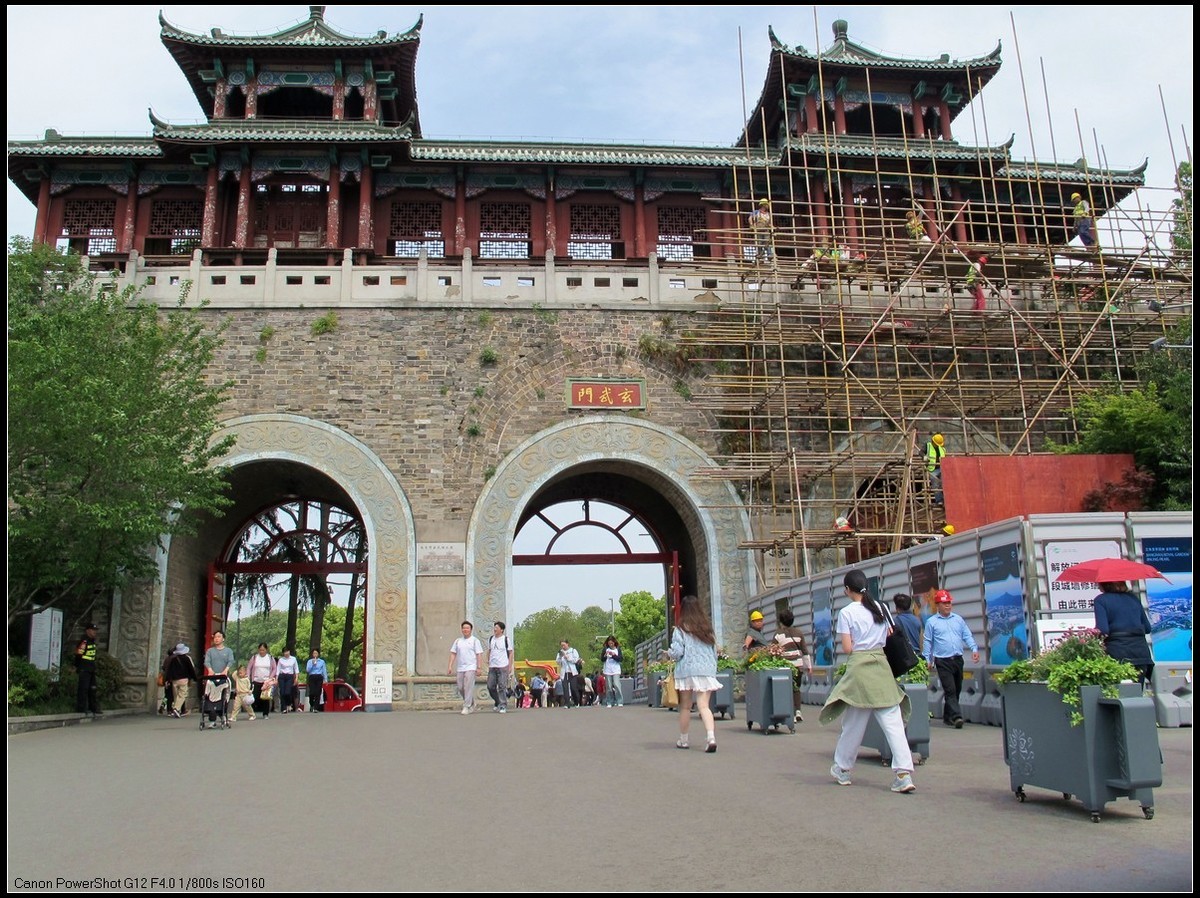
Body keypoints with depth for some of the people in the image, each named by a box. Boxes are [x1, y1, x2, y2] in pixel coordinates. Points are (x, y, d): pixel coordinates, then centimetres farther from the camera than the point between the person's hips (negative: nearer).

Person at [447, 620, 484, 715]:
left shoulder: (475, 641, 3)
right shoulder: (458, 641, 15)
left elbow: (478, 654, -1)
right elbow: (453, 654, 14)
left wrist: (479, 667, -8)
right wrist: (450, 666, 6)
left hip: (471, 667, -5)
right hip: (460, 668, 5)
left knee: (468, 687, -11)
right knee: (461, 688, 8)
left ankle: (466, 707, -7)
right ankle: (471, 703, 26)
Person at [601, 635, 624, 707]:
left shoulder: (618, 649, 5)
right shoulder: (605, 649, 6)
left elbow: (620, 659, -4)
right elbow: (602, 659, 2)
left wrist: (613, 655, -19)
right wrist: (605, 655, -19)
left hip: (616, 670, -1)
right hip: (607, 671, 1)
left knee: (617, 685, -13)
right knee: (608, 687, 1)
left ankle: (620, 702, -11)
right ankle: (609, 703, 8)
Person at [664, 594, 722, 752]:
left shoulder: (680, 629, -4)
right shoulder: (707, 629, 10)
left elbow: (677, 652, -9)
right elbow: (714, 653, 13)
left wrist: (669, 653, 12)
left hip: (687, 671, -3)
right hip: (707, 671, 3)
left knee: (685, 707, 11)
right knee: (704, 706, -4)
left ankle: (683, 740, 23)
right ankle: (711, 737, -24)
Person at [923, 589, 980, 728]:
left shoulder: (958, 619, 13)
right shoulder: (931, 622, 2)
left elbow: (967, 636, 11)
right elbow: (928, 642, 4)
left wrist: (974, 649, -6)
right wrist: (928, 660, -2)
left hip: (958, 659, 5)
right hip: (943, 661, -4)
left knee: (957, 690, 10)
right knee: (950, 690, -12)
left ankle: (947, 716, 21)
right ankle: (956, 716, -18)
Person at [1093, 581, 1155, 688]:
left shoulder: (1101, 600, -3)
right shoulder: (1133, 598, 14)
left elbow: (1103, 631, -14)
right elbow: (1147, 628, 16)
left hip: (1117, 653, -5)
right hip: (1140, 650, 5)